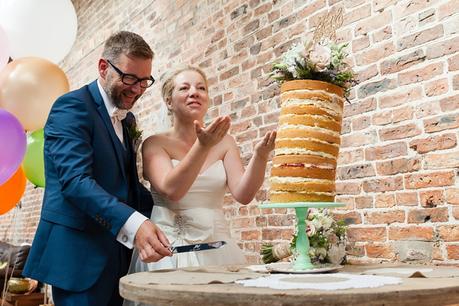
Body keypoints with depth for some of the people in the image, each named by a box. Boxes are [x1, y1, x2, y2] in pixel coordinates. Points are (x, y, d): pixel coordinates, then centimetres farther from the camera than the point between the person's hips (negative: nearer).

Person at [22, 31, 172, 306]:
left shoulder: (126, 119, 15)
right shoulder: (72, 107, -11)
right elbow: (75, 180, -24)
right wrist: (134, 224, -36)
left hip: (118, 255, 8)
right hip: (79, 253, -8)